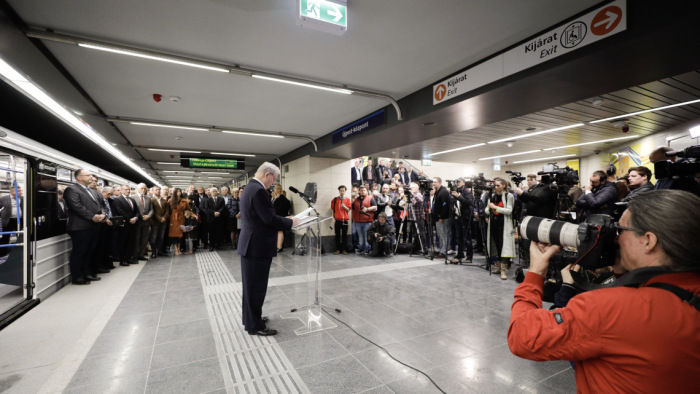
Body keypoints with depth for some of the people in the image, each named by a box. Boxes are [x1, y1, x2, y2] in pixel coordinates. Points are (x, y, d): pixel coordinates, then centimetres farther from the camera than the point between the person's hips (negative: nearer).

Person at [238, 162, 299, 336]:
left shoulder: (250, 187, 12)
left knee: (251, 285, 20)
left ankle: (251, 318, 35)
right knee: (256, 286, 2)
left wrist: (283, 220, 9)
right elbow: (269, 219, -25)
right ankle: (255, 325, 16)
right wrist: (290, 222, -10)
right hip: (257, 246, -11)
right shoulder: (258, 190, -21)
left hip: (251, 244, 11)